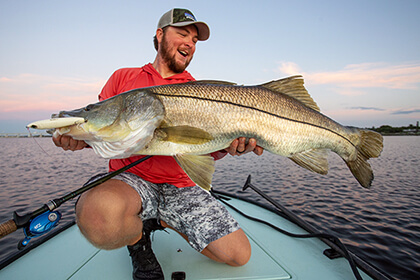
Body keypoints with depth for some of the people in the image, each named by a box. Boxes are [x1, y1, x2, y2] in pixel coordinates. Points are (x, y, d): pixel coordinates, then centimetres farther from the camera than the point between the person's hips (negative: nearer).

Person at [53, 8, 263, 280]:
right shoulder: (124, 78, 11)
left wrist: (227, 147, -21)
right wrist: (79, 137, -13)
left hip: (180, 186, 3)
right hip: (129, 178, -2)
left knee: (239, 255, -4)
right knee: (100, 213, -39)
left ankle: (165, 220, 16)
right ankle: (137, 239, 1)